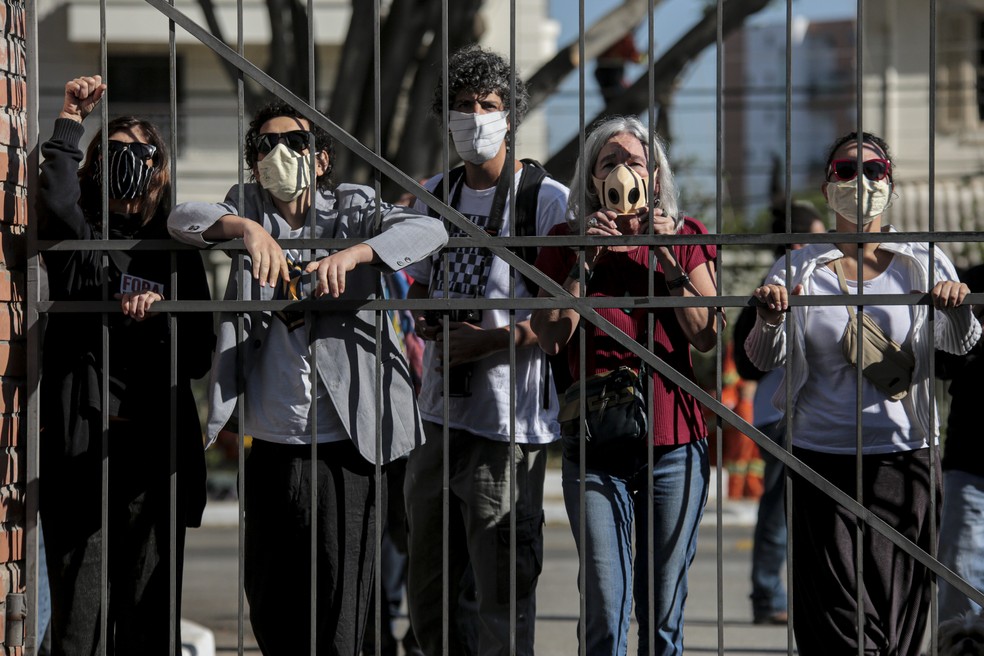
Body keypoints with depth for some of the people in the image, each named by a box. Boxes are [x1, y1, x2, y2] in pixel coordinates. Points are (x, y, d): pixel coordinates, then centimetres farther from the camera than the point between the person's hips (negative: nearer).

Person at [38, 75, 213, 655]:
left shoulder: (177, 252, 16)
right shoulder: (79, 239, 9)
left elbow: (199, 357, 12)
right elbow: (56, 205, -17)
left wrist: (161, 319, -7)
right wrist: (70, 122, -9)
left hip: (156, 443, 3)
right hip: (83, 438, -3)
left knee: (151, 605, 2)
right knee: (81, 602, -7)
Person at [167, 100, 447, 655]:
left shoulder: (352, 210, 3)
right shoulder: (248, 210, 9)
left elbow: (430, 230, -14)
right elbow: (183, 218, -9)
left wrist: (352, 254, -30)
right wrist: (247, 229, -27)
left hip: (346, 444, -3)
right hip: (270, 447, 3)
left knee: (340, 609, -2)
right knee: (270, 607, 10)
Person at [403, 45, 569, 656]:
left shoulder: (547, 200, -5)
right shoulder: (436, 192, 14)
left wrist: (487, 341, -16)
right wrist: (428, 323, 1)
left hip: (507, 422, -7)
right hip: (439, 416, 7)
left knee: (501, 598, -5)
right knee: (429, 594, 14)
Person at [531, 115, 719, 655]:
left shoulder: (685, 237, 7)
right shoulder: (568, 240, 7)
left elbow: (707, 336, -2)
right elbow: (550, 337, -3)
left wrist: (667, 260, -10)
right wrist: (586, 260, -10)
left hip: (674, 442, 1)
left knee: (663, 611, 2)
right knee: (604, 613, -6)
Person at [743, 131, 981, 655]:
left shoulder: (922, 264, 7)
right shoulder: (800, 269, 7)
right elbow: (763, 359, -1)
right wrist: (770, 320, -23)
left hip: (901, 458, 1)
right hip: (821, 460, -1)